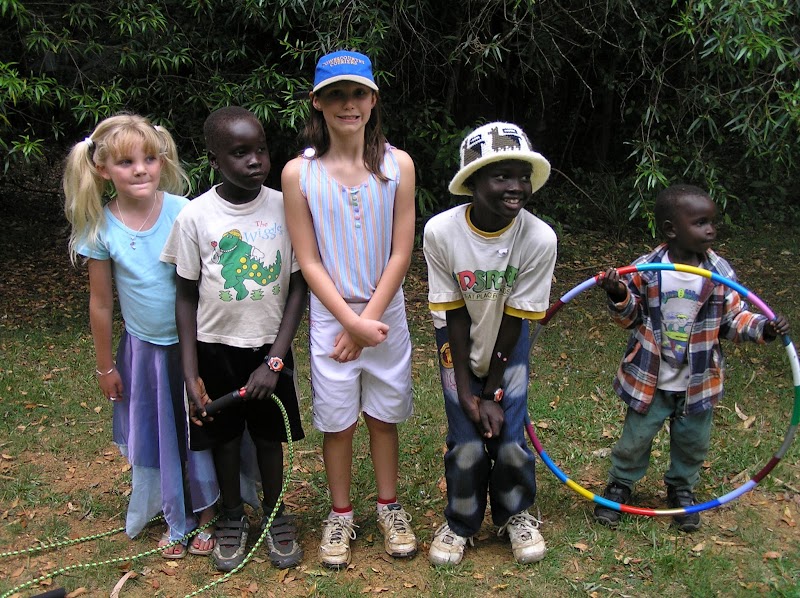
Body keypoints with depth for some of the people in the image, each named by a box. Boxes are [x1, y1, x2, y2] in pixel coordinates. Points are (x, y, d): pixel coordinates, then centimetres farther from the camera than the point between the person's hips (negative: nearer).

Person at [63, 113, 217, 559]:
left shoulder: (184, 212, -15)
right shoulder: (101, 228, -11)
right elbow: (101, 302, -1)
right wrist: (106, 366, 6)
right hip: (144, 349, 1)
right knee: (157, 437, 15)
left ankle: (208, 513, 33)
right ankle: (176, 521, 36)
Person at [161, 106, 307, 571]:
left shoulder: (287, 208, -11)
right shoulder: (196, 217, -12)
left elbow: (298, 287, -6)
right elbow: (187, 297, -4)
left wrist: (274, 360, -12)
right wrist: (190, 374, -7)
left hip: (270, 346, 0)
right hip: (215, 346, 0)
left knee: (270, 436, 14)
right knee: (224, 437, 14)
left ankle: (275, 515, 36)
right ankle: (233, 517, 37)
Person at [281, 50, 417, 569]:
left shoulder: (398, 164, -6)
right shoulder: (299, 172, -8)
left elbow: (400, 253, -5)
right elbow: (309, 260, -7)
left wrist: (369, 319, -10)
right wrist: (352, 322, -13)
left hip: (387, 315, 1)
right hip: (331, 318, -1)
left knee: (384, 416, 13)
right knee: (338, 422, 10)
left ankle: (389, 506, 34)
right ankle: (341, 515, 30)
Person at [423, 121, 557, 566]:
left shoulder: (540, 238, -25)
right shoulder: (441, 232, -26)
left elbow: (514, 320, -17)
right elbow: (455, 315, -17)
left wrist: (493, 393, -13)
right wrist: (466, 393, -15)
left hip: (509, 343, 1)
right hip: (459, 342, 0)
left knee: (510, 436, -2)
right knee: (467, 442, -4)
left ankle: (516, 515, 28)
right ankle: (461, 523, 23)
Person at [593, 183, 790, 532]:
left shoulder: (720, 273, -9)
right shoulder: (645, 271, -13)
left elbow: (734, 318, 0)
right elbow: (630, 317, -2)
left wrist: (763, 328, -18)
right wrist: (619, 298, -22)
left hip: (699, 383, 2)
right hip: (650, 381, -2)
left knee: (693, 443, 18)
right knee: (635, 439, 12)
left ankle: (682, 489, 44)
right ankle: (620, 485, 37)